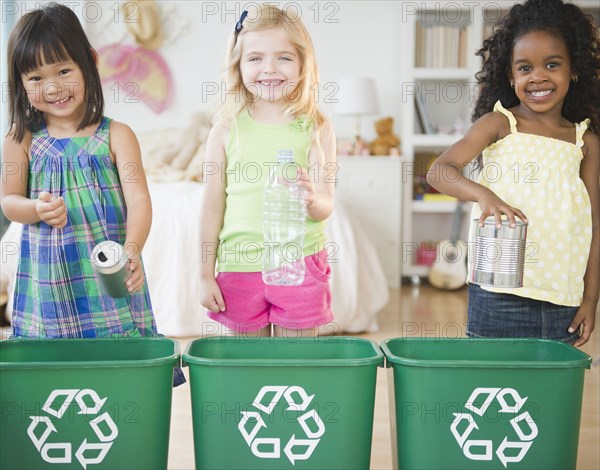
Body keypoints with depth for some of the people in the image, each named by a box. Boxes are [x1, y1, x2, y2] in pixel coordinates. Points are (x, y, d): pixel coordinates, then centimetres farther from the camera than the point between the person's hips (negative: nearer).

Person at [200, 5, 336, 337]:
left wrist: (311, 200, -26)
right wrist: (205, 275, 3)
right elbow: (213, 205, 2)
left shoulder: (316, 129, -2)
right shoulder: (227, 128, -1)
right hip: (239, 266, 1)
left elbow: (326, 205, -3)